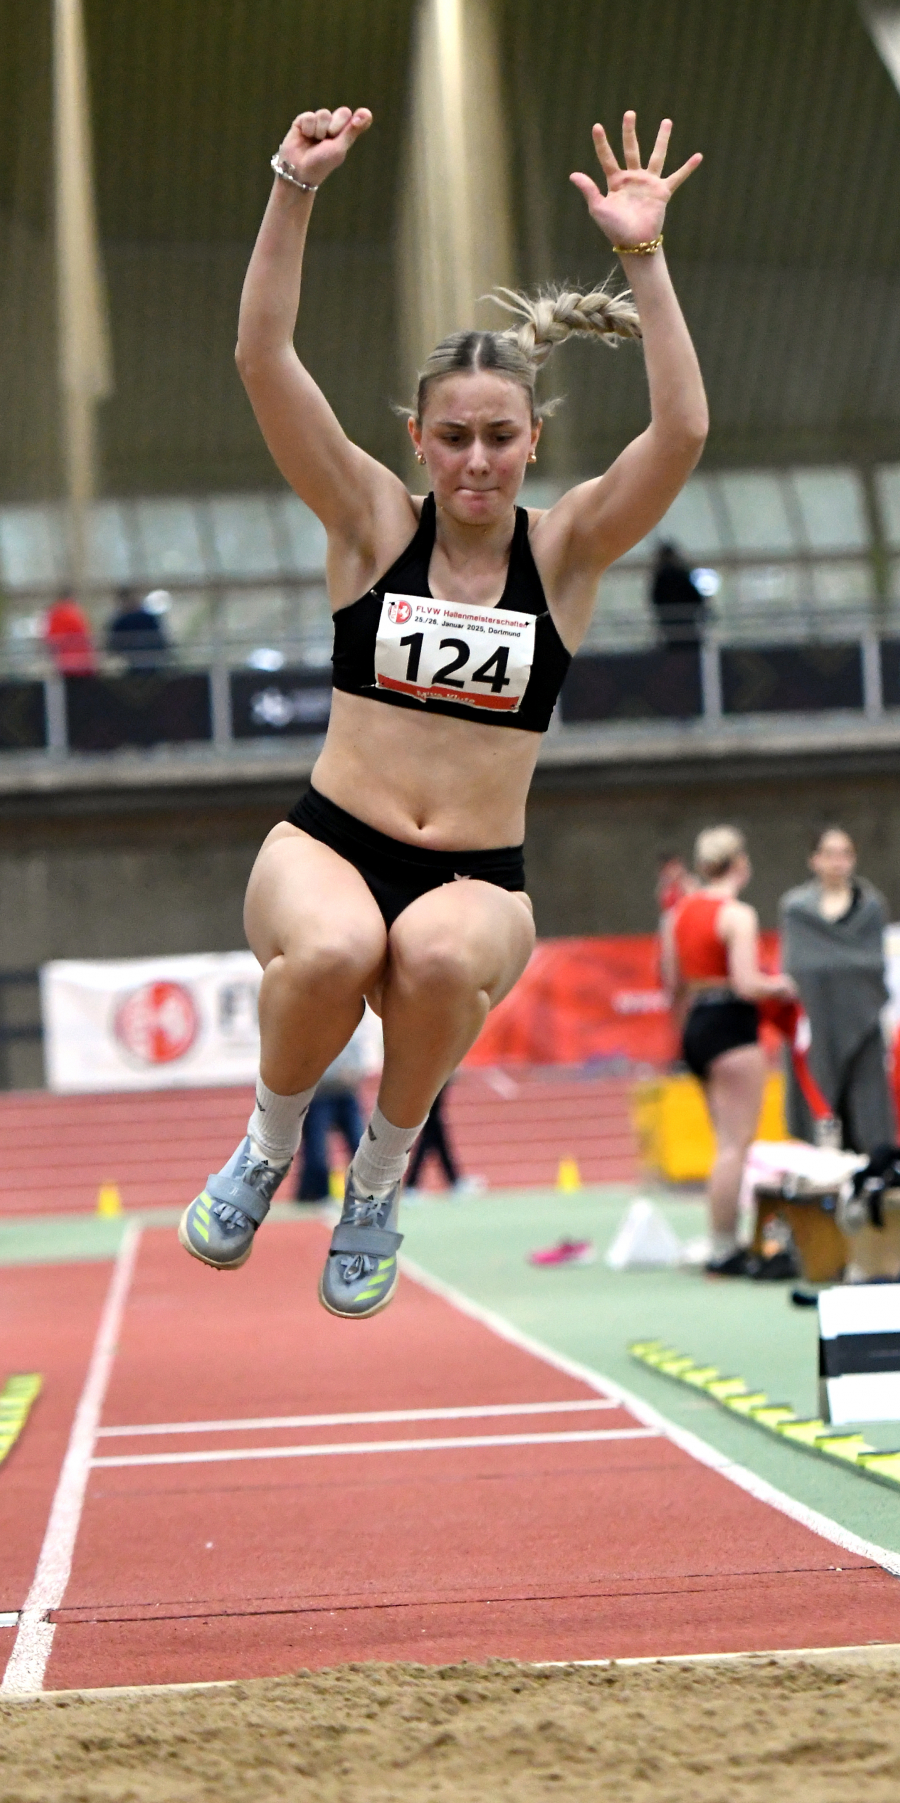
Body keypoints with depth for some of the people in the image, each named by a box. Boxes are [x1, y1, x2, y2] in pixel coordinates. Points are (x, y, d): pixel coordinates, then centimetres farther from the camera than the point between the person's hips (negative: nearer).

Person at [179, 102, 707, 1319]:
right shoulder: (374, 523, 3)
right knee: (333, 950, -36)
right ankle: (268, 1146, -3)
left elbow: (682, 432, -14)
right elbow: (263, 361, -9)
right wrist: (295, 192, -20)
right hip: (328, 846, 0)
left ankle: (381, 1183, -8)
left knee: (437, 954, -36)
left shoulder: (565, 550, 3)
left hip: (479, 884, 0)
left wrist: (643, 258, -23)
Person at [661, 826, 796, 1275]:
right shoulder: (738, 915, -13)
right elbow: (746, 984, -21)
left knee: (728, 1141, 16)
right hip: (732, 1028, -8)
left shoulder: (677, 914, 10)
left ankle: (726, 1242, 16)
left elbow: (673, 987, 13)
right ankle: (723, 1251, -5)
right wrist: (780, 985, -2)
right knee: (736, 1143, -4)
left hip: (694, 1026, 8)